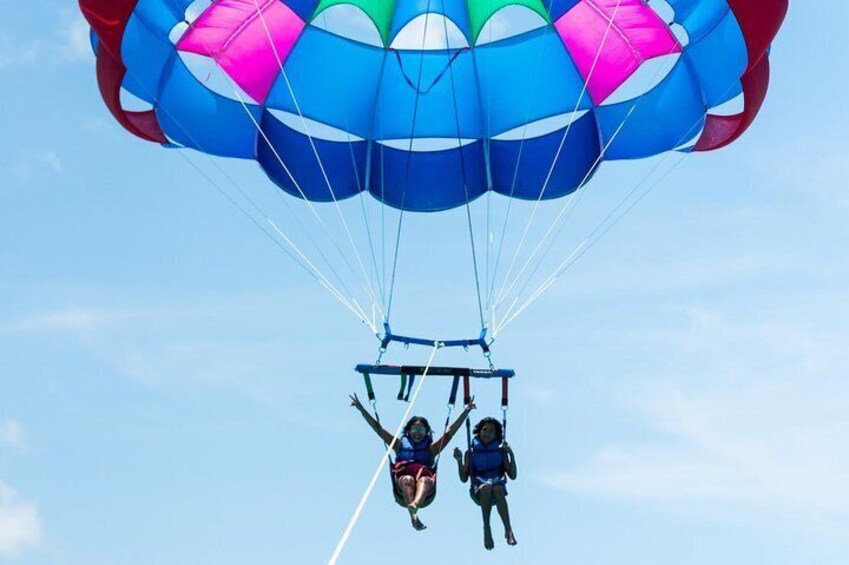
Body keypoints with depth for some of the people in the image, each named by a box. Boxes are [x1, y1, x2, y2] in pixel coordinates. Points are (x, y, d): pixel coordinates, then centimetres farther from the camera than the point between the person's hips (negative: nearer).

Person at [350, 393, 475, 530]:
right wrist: (361, 408, 18)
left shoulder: (431, 448, 27)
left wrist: (466, 411, 13)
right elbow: (378, 428, 24)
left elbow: (449, 433, 20)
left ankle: (415, 505, -68)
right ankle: (413, 515, -59)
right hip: (402, 490, 0)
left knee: (424, 480, -35)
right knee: (407, 479, -35)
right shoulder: (400, 444, 28)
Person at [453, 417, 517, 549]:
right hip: (478, 490, 0)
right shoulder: (471, 452, 16)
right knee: (486, 488, -37)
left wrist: (511, 455, -1)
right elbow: (464, 478, 11)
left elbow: (512, 476, 11)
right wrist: (459, 460, -3)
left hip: (498, 486, 1)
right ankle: (487, 530, -38)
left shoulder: (501, 451, 18)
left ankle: (508, 529, -46)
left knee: (497, 489, -37)